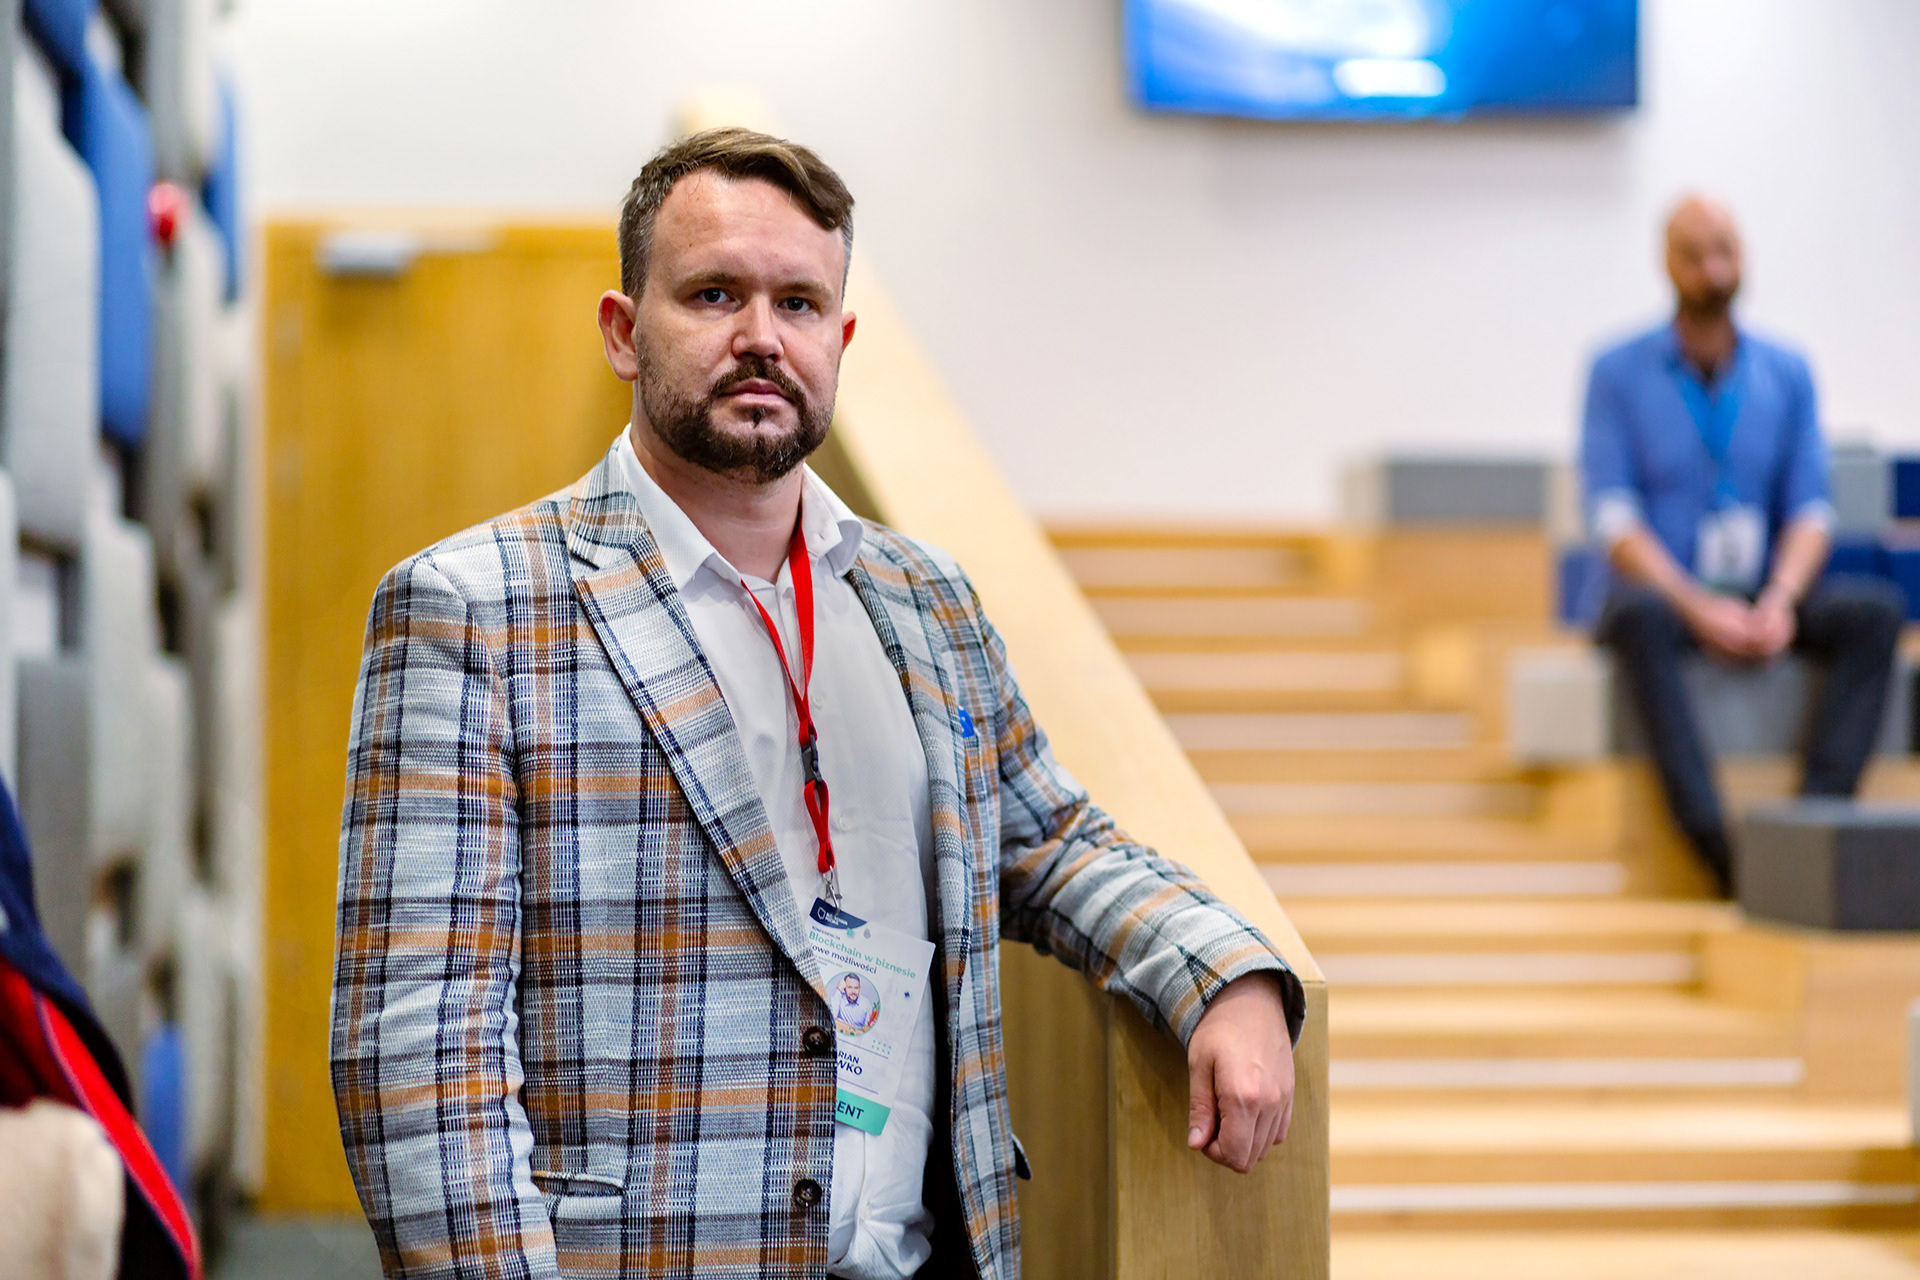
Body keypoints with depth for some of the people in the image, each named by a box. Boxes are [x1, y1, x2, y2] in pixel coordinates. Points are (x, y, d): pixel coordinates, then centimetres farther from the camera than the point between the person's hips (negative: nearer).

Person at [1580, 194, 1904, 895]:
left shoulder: (1787, 372, 8)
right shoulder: (1618, 372, -1)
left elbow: (1811, 509, 2)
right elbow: (1614, 519, -9)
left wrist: (1780, 601, -18)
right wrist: (1698, 607, -23)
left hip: (1765, 595, 3)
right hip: (1664, 592, -3)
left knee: (1876, 608, -24)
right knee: (1639, 617, -38)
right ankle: (1716, 848, -44)